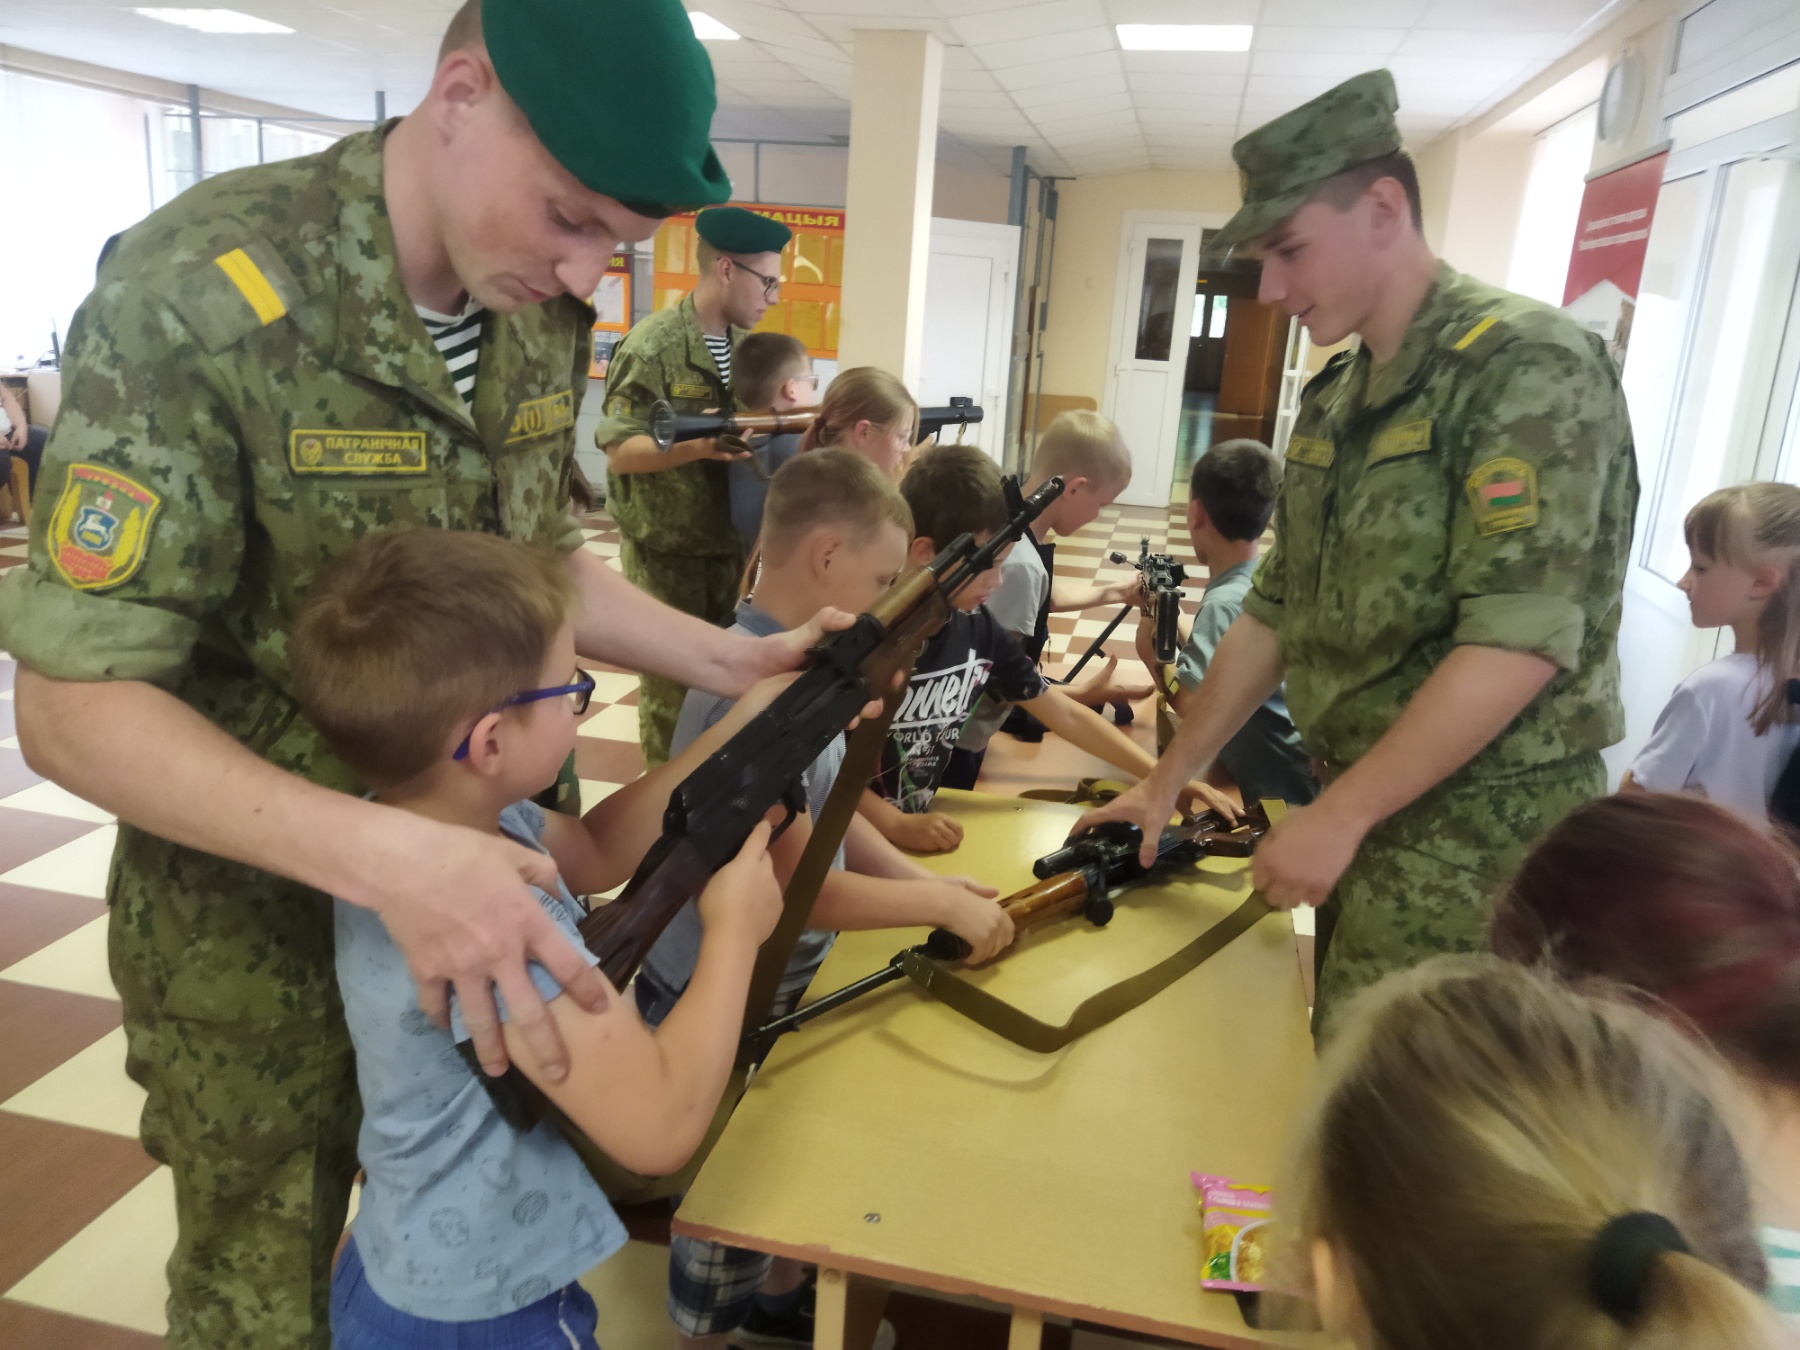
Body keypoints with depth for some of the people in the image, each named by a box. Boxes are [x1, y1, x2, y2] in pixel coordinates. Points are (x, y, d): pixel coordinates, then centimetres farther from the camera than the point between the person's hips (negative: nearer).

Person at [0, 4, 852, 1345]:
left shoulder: (542, 309, -5)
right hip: (259, 908, -5)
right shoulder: (196, 297, -25)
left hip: (479, 860, 5)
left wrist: (730, 660, -7)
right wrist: (379, 853, -36)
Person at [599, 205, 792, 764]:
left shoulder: (746, 347, 8)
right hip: (665, 552, -7)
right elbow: (620, 451, -18)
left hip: (730, 546, 7)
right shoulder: (651, 344, -14)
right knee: (671, 684, 2)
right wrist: (696, 446, -32)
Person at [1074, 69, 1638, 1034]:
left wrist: (1337, 813, -20)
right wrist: (1166, 784, 13)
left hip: (1479, 831, -8)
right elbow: (1274, 617, 14)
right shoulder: (1333, 400, 10)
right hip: (1368, 811, 8)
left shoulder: (1526, 366, -15)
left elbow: (1519, 642, -23)